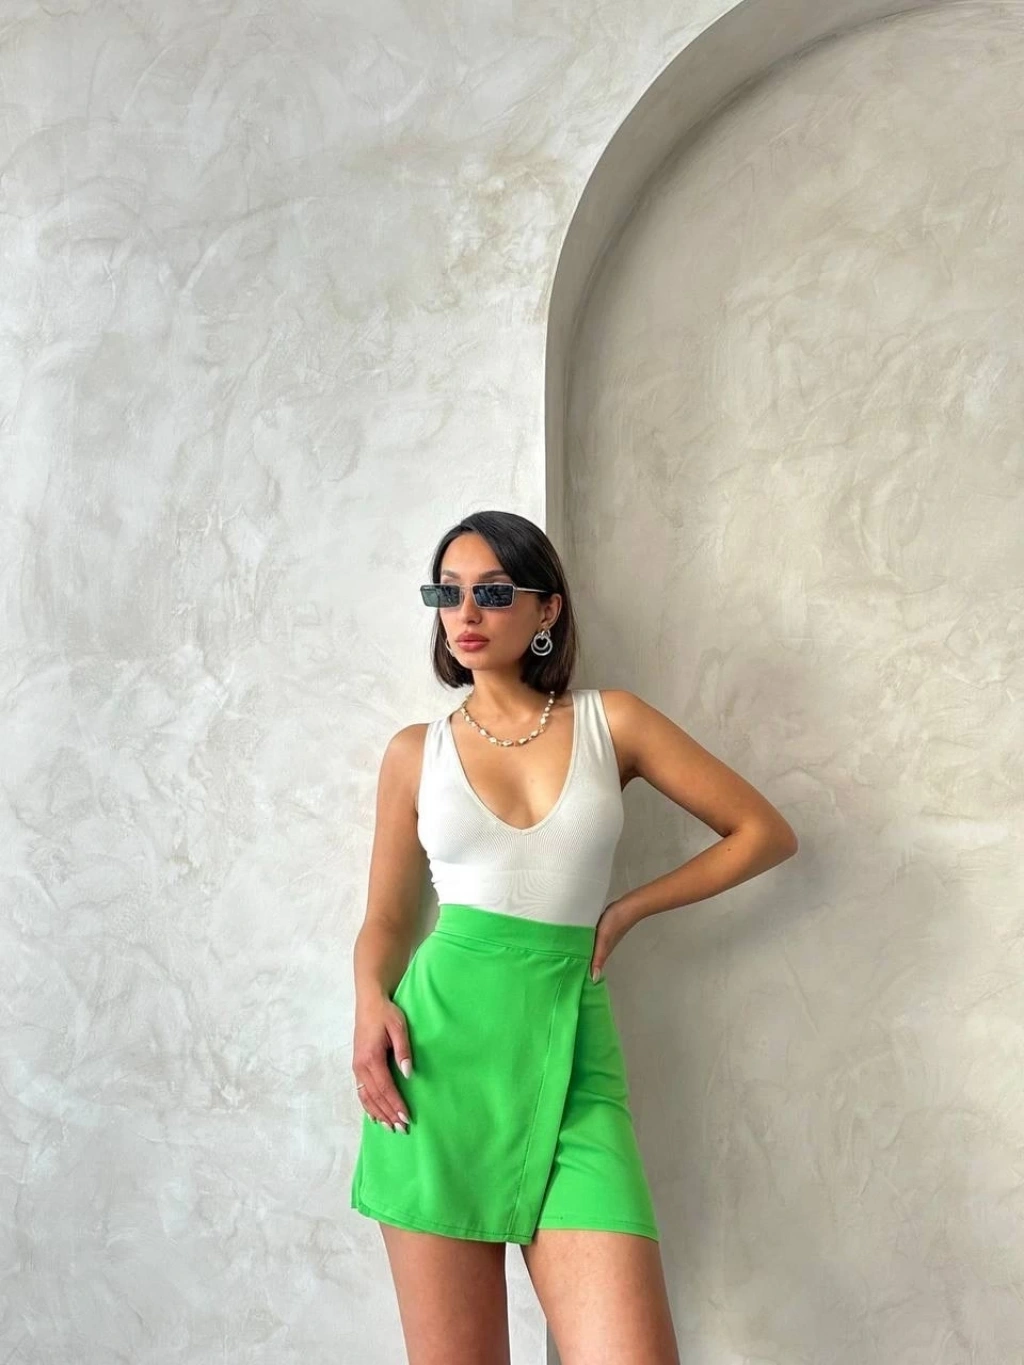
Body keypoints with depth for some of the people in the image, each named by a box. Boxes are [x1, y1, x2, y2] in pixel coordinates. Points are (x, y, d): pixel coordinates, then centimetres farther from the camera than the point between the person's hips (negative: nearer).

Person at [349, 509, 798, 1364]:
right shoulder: (416, 752, 9)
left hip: (569, 1054, 0)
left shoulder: (610, 722, 6)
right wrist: (371, 1002, -7)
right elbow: (387, 918, 14)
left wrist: (626, 911, 4)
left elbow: (765, 833, 10)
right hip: (441, 1046, 1)